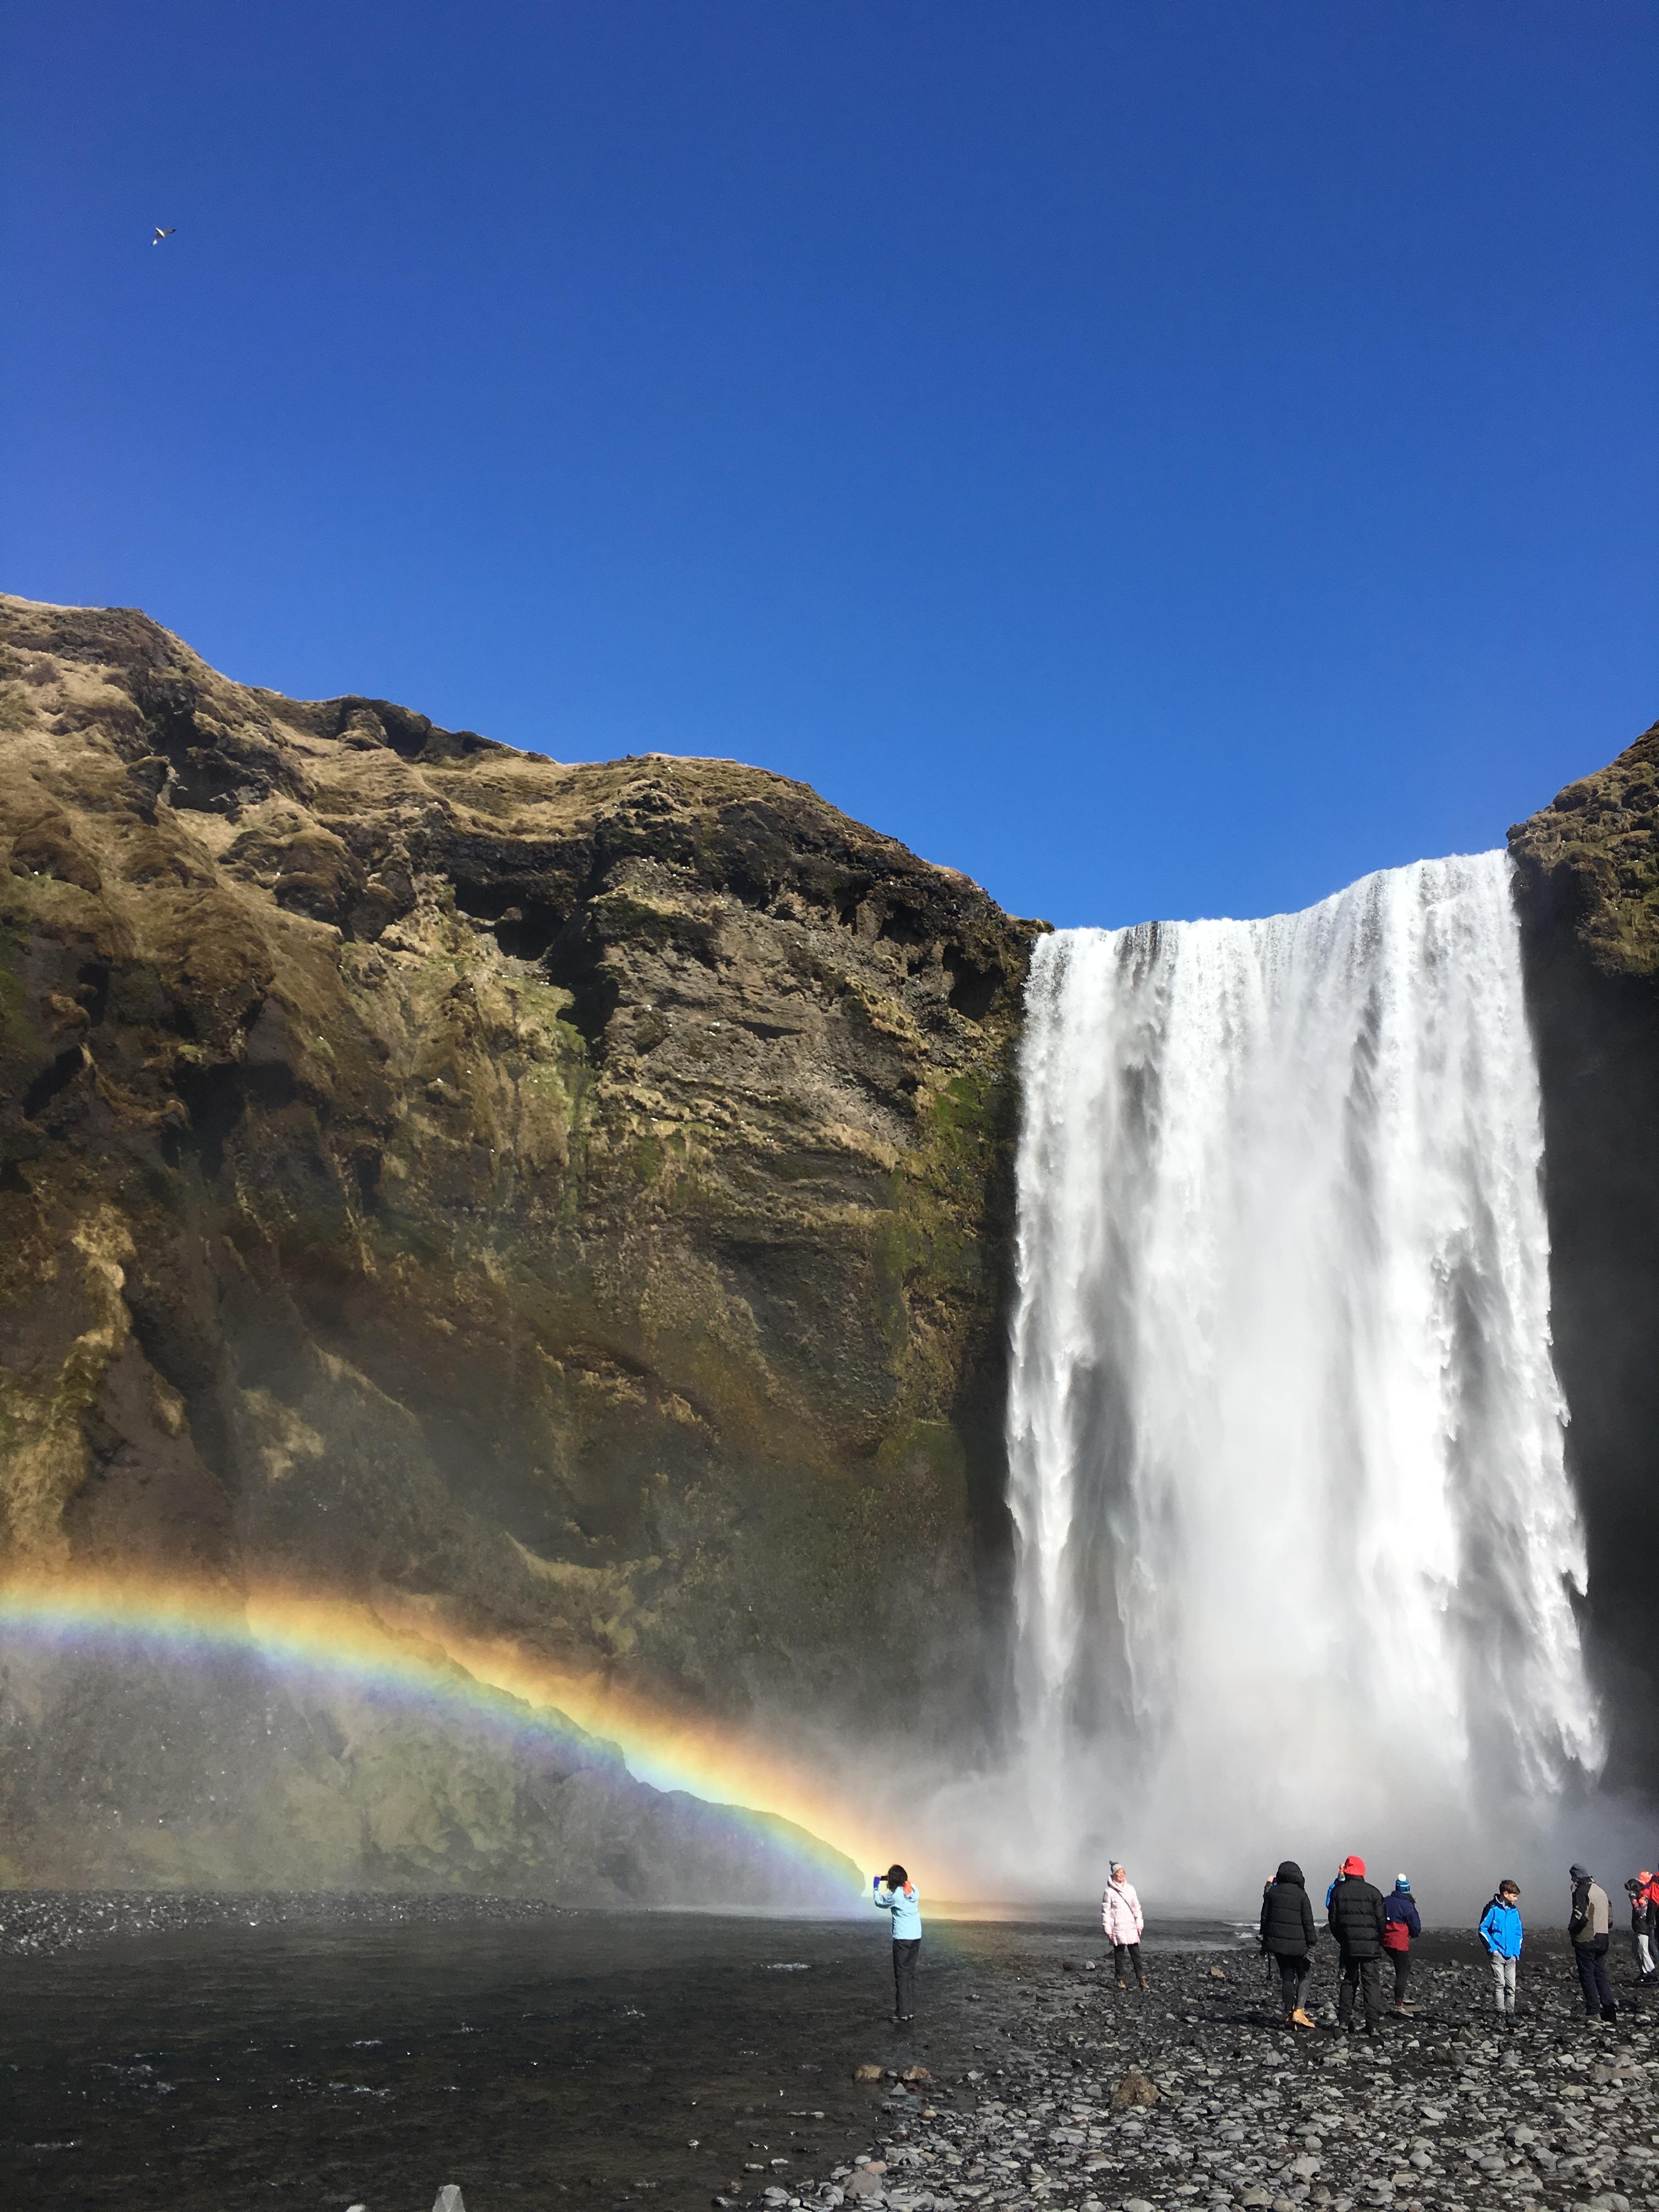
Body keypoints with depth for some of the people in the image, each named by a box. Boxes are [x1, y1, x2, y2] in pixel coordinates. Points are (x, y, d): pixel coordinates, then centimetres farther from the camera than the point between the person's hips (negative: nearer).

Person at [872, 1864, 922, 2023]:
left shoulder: (895, 1895, -14)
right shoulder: (914, 1889, 1)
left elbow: (879, 1902, 3)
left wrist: (876, 1886, 15)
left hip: (902, 1938, -6)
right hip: (916, 1937, 6)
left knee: (902, 1975, 1)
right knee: (911, 1973, 15)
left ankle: (903, 2013, 1)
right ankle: (911, 2011, 18)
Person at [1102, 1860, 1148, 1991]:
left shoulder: (1130, 1888, 9)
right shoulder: (1110, 1891, -3)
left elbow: (1136, 1907, 13)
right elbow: (1106, 1911, -2)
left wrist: (1139, 1924, 8)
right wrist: (1108, 1929, -6)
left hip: (1131, 1926, 3)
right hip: (1117, 1927, -3)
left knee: (1136, 1953, -2)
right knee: (1119, 1954, 3)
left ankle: (1141, 1979, 1)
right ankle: (1121, 1979, 12)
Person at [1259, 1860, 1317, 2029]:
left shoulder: (1272, 1892, 4)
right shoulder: (1301, 1894, -8)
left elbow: (1265, 1917, 9)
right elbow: (1308, 1921, -9)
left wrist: (1266, 1941, 17)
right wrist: (1311, 1944, -2)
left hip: (1276, 1942, 4)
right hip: (1297, 1943, -4)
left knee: (1286, 1977, 12)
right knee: (1303, 1976, 10)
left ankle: (1289, 2014, 9)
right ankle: (1299, 2011, -4)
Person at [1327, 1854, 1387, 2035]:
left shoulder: (1338, 1891, 2)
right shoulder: (1373, 1893, -4)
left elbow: (1333, 1920, 4)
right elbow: (1381, 1921, -3)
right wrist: (1379, 1942, 12)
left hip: (1348, 1945, 2)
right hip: (1371, 1946, -2)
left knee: (1348, 1981, 13)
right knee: (1372, 1983, 2)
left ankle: (1344, 2020, 10)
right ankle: (1372, 2024, -5)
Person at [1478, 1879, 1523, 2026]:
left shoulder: (1514, 1911, 9)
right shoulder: (1493, 1909, -7)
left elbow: (1518, 1934, 17)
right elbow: (1482, 1929, -4)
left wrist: (1517, 1954, 10)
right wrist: (1492, 1948, -9)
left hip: (1511, 1955, 5)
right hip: (1498, 1954, -5)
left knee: (1511, 1986, 4)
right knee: (1500, 1984, -7)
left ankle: (1510, 2015, 10)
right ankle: (1501, 2016, -2)